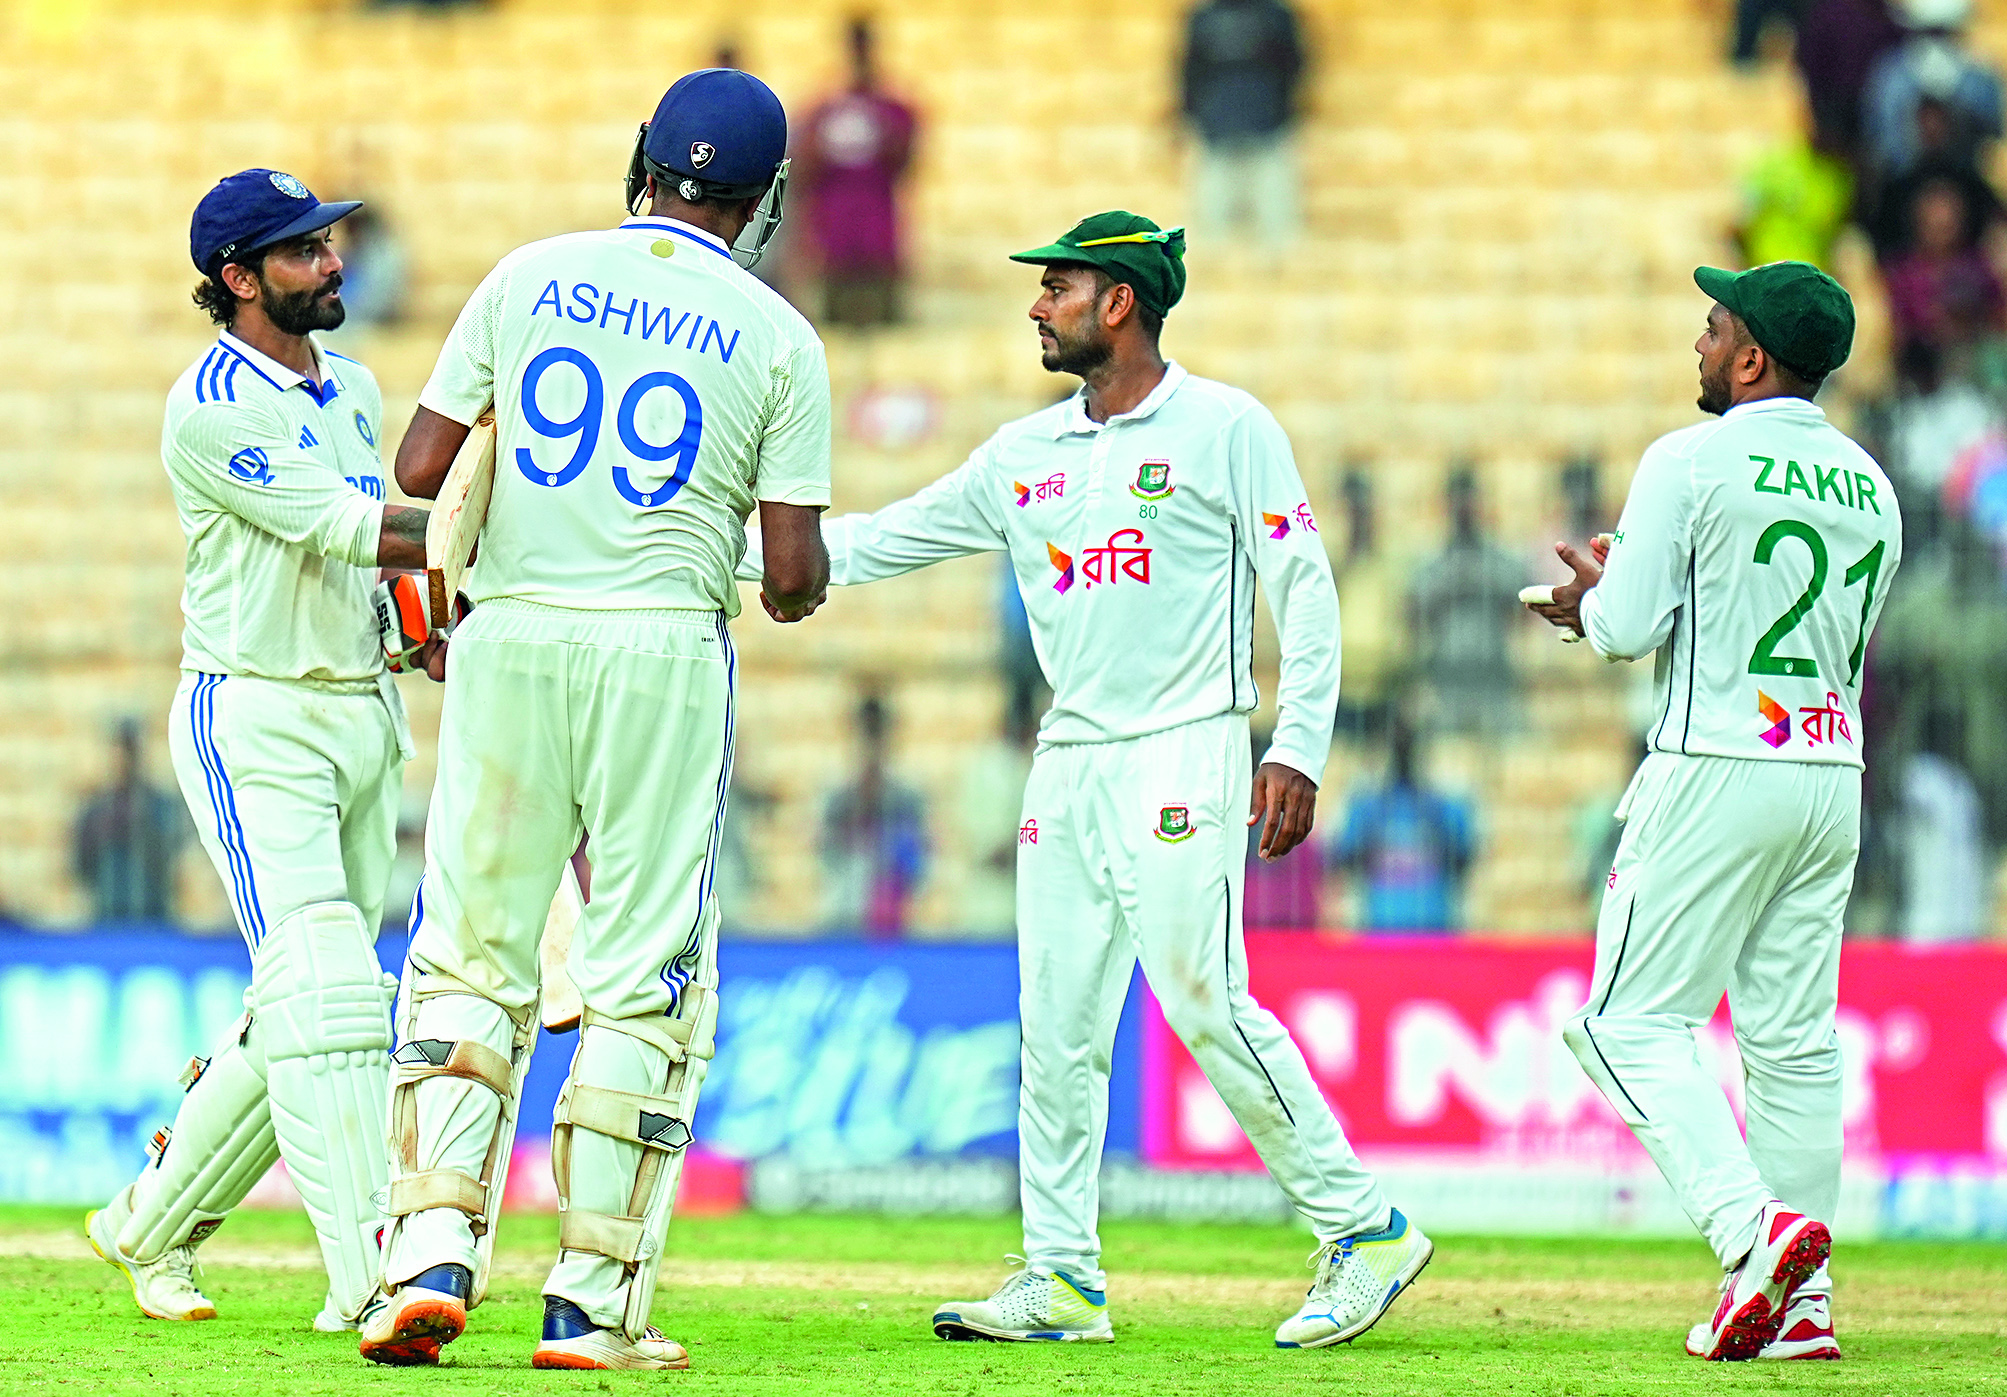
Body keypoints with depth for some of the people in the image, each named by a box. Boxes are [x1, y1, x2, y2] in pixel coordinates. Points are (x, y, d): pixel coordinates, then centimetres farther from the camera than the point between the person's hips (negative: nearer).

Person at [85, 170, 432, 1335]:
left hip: (362, 715, 8)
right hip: (252, 722, -8)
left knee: (306, 1008, 9)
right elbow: (343, 529, -22)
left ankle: (153, 1230, 24)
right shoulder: (213, 408, -14)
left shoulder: (354, 390, 13)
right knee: (322, 989, -17)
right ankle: (365, 1276, -22)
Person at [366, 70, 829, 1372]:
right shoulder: (777, 338, -1)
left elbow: (419, 471, 1)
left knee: (471, 960, 10)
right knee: (646, 984, 4)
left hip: (509, 640, 2)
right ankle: (594, 1305, 1)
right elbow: (795, 573, -4)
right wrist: (797, 588, 20)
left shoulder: (531, 277, 4)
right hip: (664, 652, -2)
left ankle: (433, 1252, -4)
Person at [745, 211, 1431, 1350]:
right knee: (1056, 1027, 3)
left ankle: (1363, 1229, -7)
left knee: (1205, 1002, -15)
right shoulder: (1024, 454, 15)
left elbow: (1305, 592, -5)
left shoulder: (1225, 429, -2)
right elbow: (880, 542, 20)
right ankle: (1062, 1278, 7)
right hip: (1069, 765, 7)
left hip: (1185, 755, -7)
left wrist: (1299, 751, -14)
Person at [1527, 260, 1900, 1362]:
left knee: (1629, 1020, -3)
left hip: (1718, 771, -7)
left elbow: (1626, 629, -12)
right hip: (1832, 775, 7)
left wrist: (1591, 600, 13)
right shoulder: (1870, 486, 13)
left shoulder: (1691, 463, -9)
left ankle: (1754, 1227, -21)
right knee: (1792, 1039, 9)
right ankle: (1798, 1304, 6)